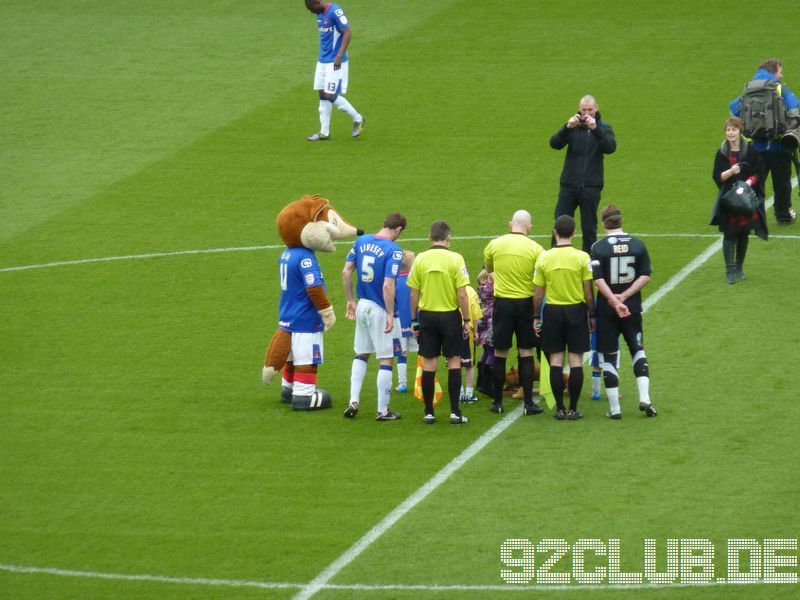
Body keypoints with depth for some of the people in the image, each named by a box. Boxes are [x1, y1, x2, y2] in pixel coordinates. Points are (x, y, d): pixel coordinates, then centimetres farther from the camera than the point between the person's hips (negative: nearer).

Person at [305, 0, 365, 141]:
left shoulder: (335, 12, -17)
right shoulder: (320, 14, 9)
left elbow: (348, 34, -19)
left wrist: (339, 57, -23)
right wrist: (322, 55, 17)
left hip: (335, 62, -9)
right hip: (322, 60, 9)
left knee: (330, 95, -8)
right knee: (323, 95, 8)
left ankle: (357, 118, 11)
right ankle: (324, 132, 14)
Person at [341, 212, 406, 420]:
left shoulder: (361, 241, 3)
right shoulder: (393, 251, -16)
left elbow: (346, 272, 5)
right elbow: (388, 285, -22)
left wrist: (350, 300, 14)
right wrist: (390, 315, -17)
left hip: (362, 306, 6)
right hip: (379, 309, -6)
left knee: (361, 354, 22)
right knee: (386, 360, 4)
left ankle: (353, 401, 14)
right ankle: (382, 411, 7)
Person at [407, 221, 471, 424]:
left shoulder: (420, 259, -3)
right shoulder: (455, 259, -10)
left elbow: (413, 294, 1)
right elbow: (462, 295, -11)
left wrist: (414, 320, 10)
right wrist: (467, 320, -2)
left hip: (427, 315, 2)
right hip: (450, 315, -2)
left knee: (429, 364, 7)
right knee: (454, 362, 6)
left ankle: (429, 412, 8)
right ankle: (455, 412, 2)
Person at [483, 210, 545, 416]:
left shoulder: (494, 245, -2)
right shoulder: (535, 249, -7)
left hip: (502, 303, 1)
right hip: (526, 303, -1)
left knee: (500, 354, 8)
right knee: (526, 353, 4)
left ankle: (498, 402, 12)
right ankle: (528, 403, 2)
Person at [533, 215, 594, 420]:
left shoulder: (544, 258, -4)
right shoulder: (582, 257, -8)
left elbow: (538, 293, -1)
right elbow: (588, 292, -5)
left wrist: (537, 317, 9)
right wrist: (592, 315, 6)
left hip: (552, 311, 1)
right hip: (576, 311, -1)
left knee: (555, 361, 6)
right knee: (576, 361, 3)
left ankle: (560, 409, 6)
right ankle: (573, 409, 3)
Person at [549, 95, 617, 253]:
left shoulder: (603, 128, 2)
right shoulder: (573, 125, 6)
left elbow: (610, 148, -16)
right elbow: (554, 144, -7)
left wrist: (595, 128, -26)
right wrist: (567, 127, -22)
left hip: (591, 186, -1)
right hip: (569, 185, 1)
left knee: (589, 228, 5)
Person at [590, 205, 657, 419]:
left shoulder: (599, 247, -8)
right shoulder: (638, 244, -1)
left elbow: (598, 279, -17)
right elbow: (646, 276, -6)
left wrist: (614, 301, -18)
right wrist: (625, 296, -10)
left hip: (606, 310, -2)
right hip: (632, 308, 2)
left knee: (609, 357, 6)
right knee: (638, 350, 18)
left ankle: (614, 408, 6)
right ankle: (644, 399, 4)